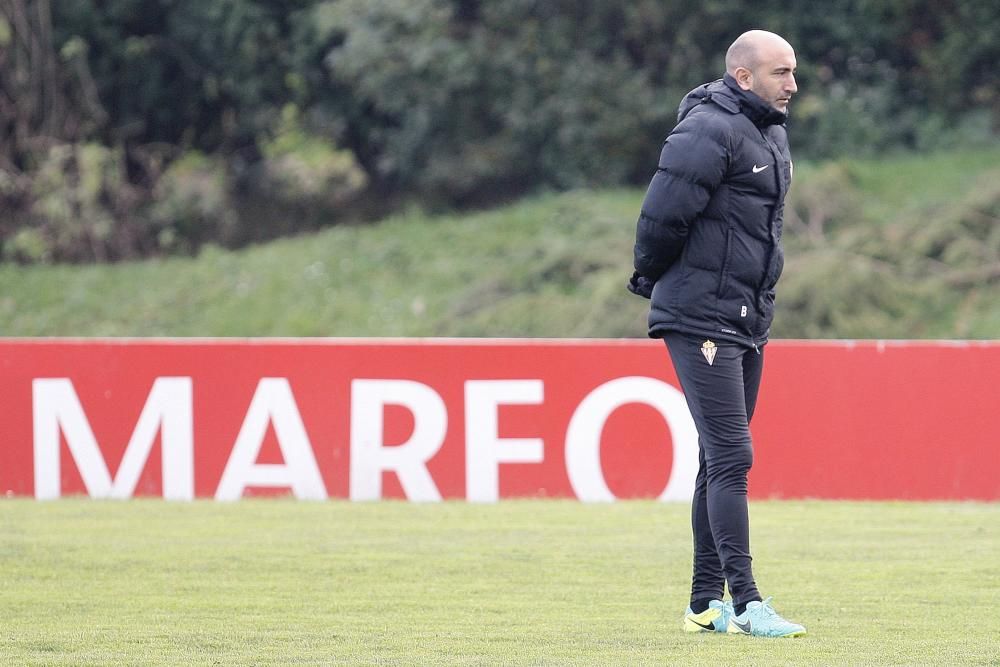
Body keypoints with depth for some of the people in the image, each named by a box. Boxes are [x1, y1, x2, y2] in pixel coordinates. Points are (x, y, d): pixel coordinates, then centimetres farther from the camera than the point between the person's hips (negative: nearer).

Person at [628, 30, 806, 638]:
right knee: (731, 456, -14)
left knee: (722, 460, 12)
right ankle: (745, 603, -17)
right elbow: (662, 217, -17)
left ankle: (707, 603, 18)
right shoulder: (709, 131, -16)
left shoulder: (771, 132, 14)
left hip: (748, 323, 9)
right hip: (699, 320, -9)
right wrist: (654, 281, -2)